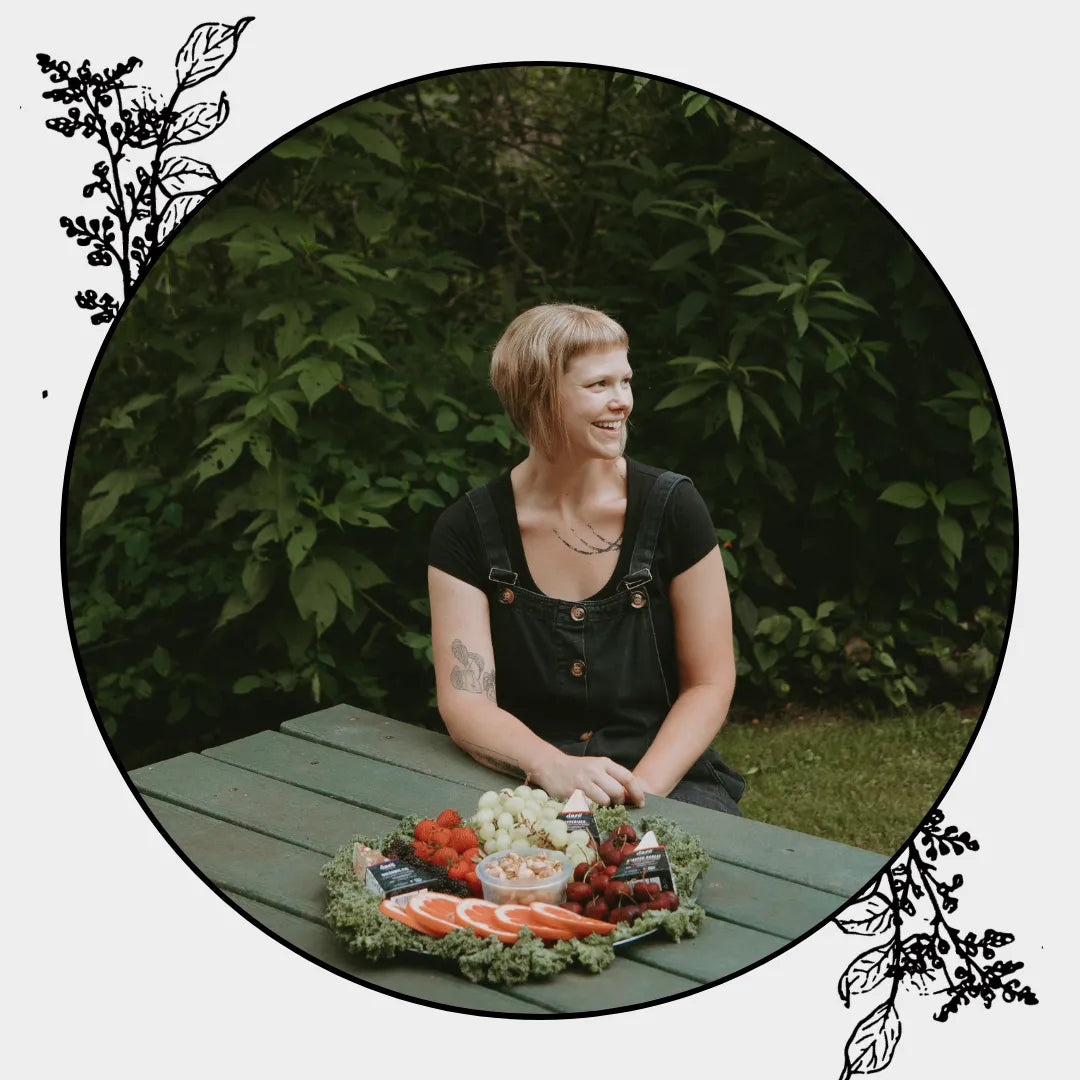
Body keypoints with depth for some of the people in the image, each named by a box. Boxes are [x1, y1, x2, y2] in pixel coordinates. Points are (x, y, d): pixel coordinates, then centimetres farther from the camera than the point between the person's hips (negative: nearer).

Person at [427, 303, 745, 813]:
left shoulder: (673, 508, -4)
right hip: (527, 788, 1)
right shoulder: (466, 531, -4)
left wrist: (640, 789, -16)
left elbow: (709, 684, -1)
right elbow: (464, 702, -10)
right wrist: (552, 768, -29)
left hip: (667, 783, -1)